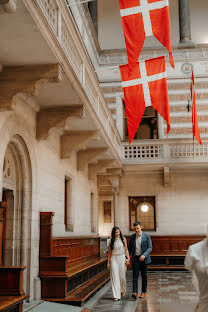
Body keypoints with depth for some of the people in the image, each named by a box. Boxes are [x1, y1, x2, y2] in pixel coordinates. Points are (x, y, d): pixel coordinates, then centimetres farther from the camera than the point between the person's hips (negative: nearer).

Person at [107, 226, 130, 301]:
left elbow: (126, 249, 4)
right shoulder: (111, 241, 5)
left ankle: (122, 291, 31)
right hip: (113, 259, 0)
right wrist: (108, 262, 6)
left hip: (122, 258, 0)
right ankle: (116, 295, -3)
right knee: (115, 276, -5)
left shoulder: (123, 239, 3)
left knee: (122, 276, 4)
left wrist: (127, 258, -6)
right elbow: (109, 252, 9)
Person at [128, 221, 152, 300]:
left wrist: (144, 255, -21)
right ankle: (135, 292, -14)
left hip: (143, 258, -1)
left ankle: (143, 292, 19)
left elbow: (150, 248, -6)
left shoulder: (146, 236, -3)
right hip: (135, 258, 1)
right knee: (135, 275, -8)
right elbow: (130, 248, 11)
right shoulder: (132, 237, 6)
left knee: (144, 275, 7)